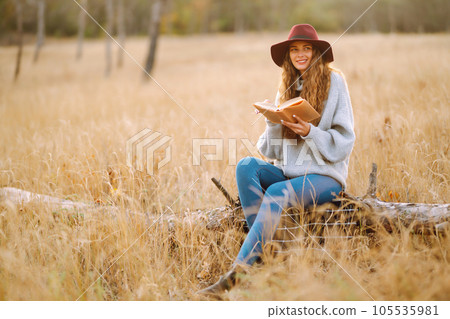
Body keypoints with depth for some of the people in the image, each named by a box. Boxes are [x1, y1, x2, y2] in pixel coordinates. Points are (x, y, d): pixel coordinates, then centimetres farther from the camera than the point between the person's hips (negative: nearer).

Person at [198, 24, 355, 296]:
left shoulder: (334, 83, 0)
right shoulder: (286, 89, 15)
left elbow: (344, 142, -5)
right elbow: (272, 151, 11)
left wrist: (309, 131, -19)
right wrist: (273, 121, -8)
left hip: (324, 175, -5)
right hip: (287, 171, 5)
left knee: (276, 193, -32)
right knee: (246, 165, -22)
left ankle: (236, 274, -35)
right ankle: (264, 250, -27)